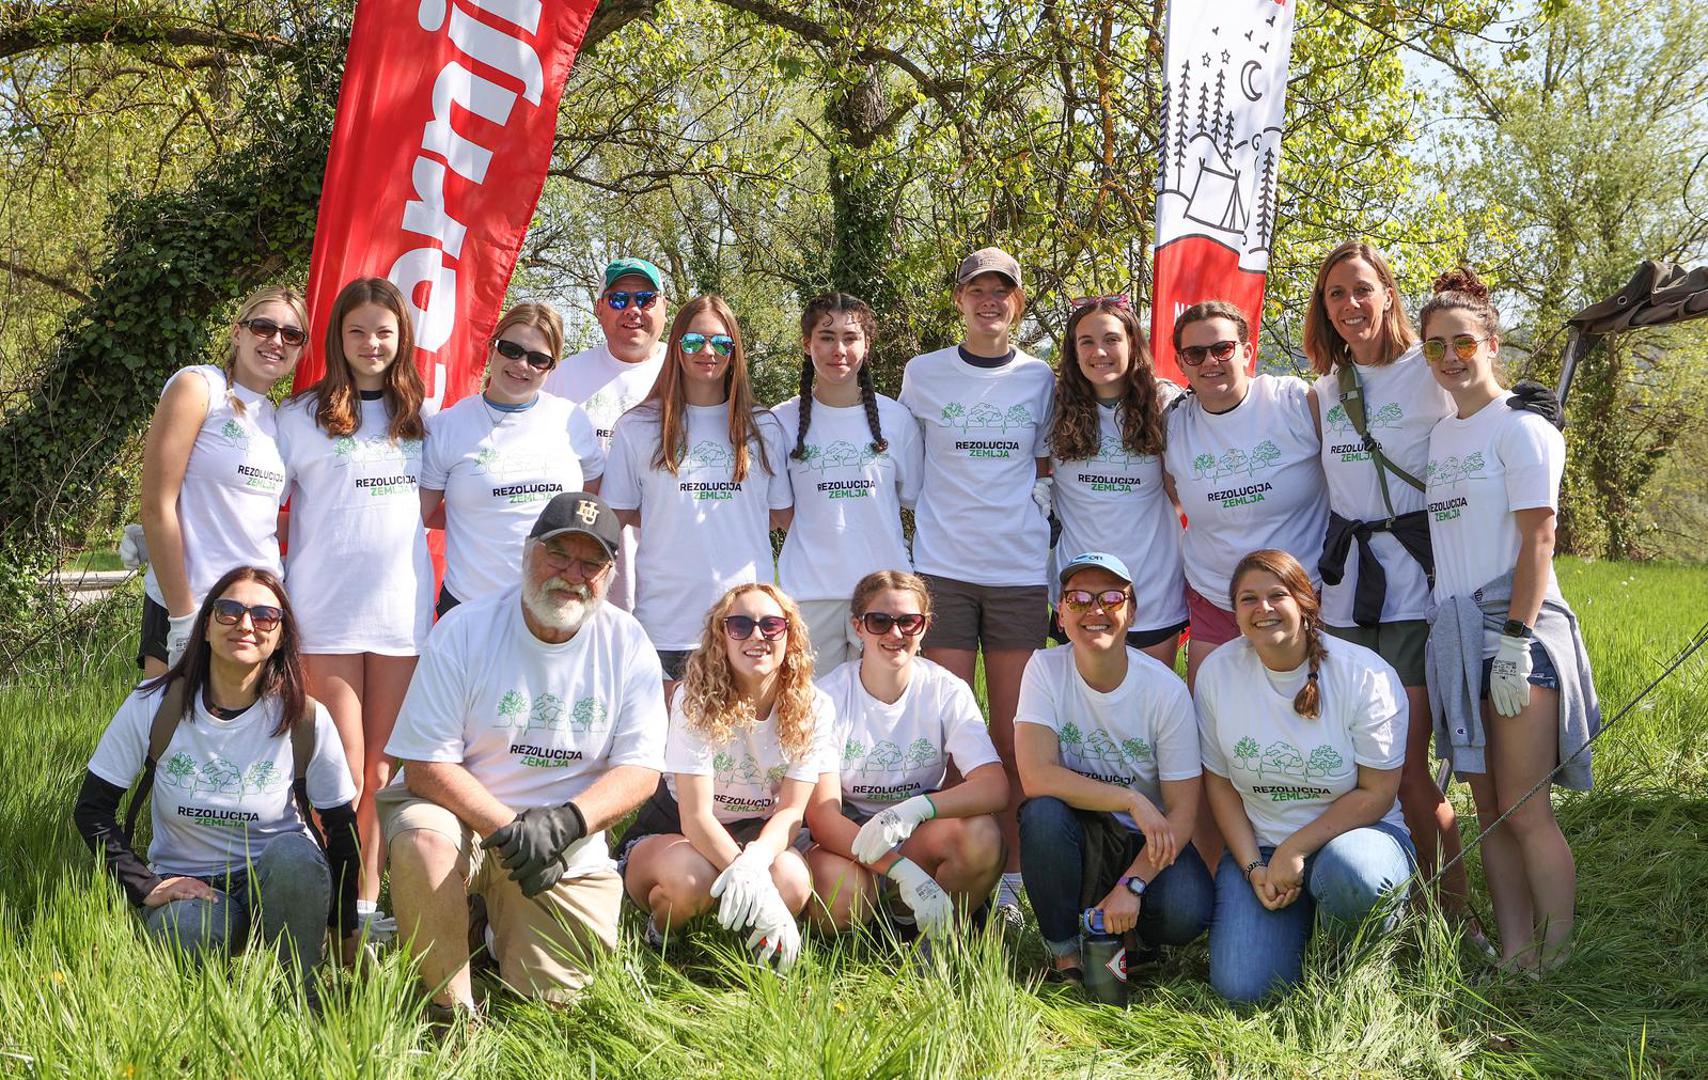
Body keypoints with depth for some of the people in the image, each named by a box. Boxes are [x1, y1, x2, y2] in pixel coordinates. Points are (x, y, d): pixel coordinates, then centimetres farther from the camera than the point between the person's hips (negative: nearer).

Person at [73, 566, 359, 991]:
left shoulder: (305, 720, -11)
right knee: (187, 934, -36)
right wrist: (146, 887, -11)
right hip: (185, 888, -1)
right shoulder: (153, 706, -9)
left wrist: (344, 933, 1)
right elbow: (92, 809, -1)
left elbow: (342, 830, -1)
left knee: (294, 854, -35)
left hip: (281, 878, 1)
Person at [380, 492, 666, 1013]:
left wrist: (562, 822, -24)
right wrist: (507, 829, -24)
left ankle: (499, 921, 29)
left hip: (569, 843, 2)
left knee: (552, 995, -6)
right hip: (462, 815, -2)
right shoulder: (464, 630, -10)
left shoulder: (627, 644, -3)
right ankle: (451, 1006, -10)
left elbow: (640, 769, -6)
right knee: (423, 841, -35)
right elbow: (426, 766, -11)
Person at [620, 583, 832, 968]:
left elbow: (792, 810, -13)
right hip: (669, 835, -2)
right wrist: (755, 887, -38)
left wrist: (755, 861, -37)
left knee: (792, 882, -33)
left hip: (757, 837, 2)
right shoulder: (695, 701, -20)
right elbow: (696, 817, -25)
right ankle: (657, 936, -2)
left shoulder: (812, 709, -10)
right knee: (693, 878, -38)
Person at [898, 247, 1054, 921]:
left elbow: (1046, 472, 15)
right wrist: (935, 519, 6)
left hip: (1020, 571, 1)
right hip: (943, 567, 0)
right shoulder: (923, 374, 7)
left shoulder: (1041, 379, 9)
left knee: (1013, 739, 2)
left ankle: (1009, 880, 10)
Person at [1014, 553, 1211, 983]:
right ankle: (1064, 952, -9)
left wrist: (1132, 884, -24)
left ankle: (1114, 928, 8)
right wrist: (1133, 800, -27)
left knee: (1186, 913, -29)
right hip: (1072, 838, 0)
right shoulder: (1046, 669, -11)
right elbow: (1037, 777, -23)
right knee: (1042, 812, -33)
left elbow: (1182, 811, -12)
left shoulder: (1166, 691, -11)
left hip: (1145, 843, 0)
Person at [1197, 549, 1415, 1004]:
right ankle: (1298, 919, 17)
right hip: (1258, 844, 2)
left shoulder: (1365, 675, -13)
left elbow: (1377, 794, -11)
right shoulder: (1217, 671, -3)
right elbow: (1219, 782, 3)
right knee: (1241, 987, -18)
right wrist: (1254, 868, -8)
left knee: (1349, 870, -40)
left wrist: (1295, 850, -18)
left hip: (1354, 832, -2)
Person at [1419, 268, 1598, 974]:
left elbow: (1539, 540, -11)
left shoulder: (1520, 427, -4)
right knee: (1488, 809, 7)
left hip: (1519, 627, -7)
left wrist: (1514, 642, -18)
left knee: (1526, 813, -8)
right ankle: (1512, 961, 13)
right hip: (1455, 635, 7)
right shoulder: (1437, 436, 16)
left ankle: (1557, 971, 0)